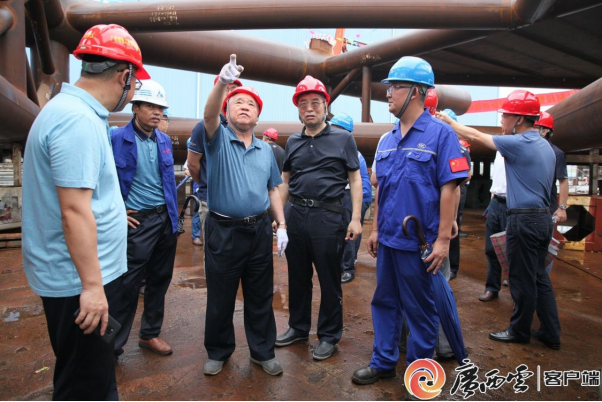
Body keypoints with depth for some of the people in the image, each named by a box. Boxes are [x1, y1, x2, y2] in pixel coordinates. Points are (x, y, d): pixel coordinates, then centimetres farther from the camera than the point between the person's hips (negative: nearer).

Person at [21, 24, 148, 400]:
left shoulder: (72, 109, 11)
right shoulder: (79, 121, -22)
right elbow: (74, 212, -26)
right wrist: (92, 284, -22)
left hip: (88, 274, 10)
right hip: (80, 281, -10)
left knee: (97, 371, 24)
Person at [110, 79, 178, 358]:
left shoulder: (165, 140, 9)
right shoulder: (116, 138, -9)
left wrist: (174, 216, 14)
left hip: (166, 220, 6)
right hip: (137, 221, -6)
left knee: (159, 280, 15)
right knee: (128, 286, 1)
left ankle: (150, 334, 33)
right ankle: (113, 345, 20)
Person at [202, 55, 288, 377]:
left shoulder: (266, 150, 11)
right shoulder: (219, 139, -1)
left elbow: (273, 189, 12)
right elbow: (209, 115, -23)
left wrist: (281, 225, 3)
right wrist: (223, 82, -40)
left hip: (259, 230, 3)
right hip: (223, 231, -3)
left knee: (260, 297, 13)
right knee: (220, 298, 11)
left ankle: (263, 351, 31)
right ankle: (218, 352, 32)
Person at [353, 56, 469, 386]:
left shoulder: (439, 134, -9)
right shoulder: (387, 140, 9)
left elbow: (450, 189, -13)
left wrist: (443, 239, -16)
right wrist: (375, 229, 13)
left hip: (419, 243, -6)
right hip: (388, 239, 7)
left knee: (420, 310, 10)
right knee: (384, 303, 16)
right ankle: (383, 362, 34)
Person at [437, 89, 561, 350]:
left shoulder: (519, 143, -14)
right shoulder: (545, 146, 13)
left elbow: (476, 137, -9)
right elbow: (541, 185, 17)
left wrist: (447, 121, 3)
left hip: (524, 220, -9)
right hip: (543, 217, 9)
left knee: (523, 280, 4)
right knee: (539, 277, 16)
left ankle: (519, 331, 18)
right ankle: (551, 333, 23)